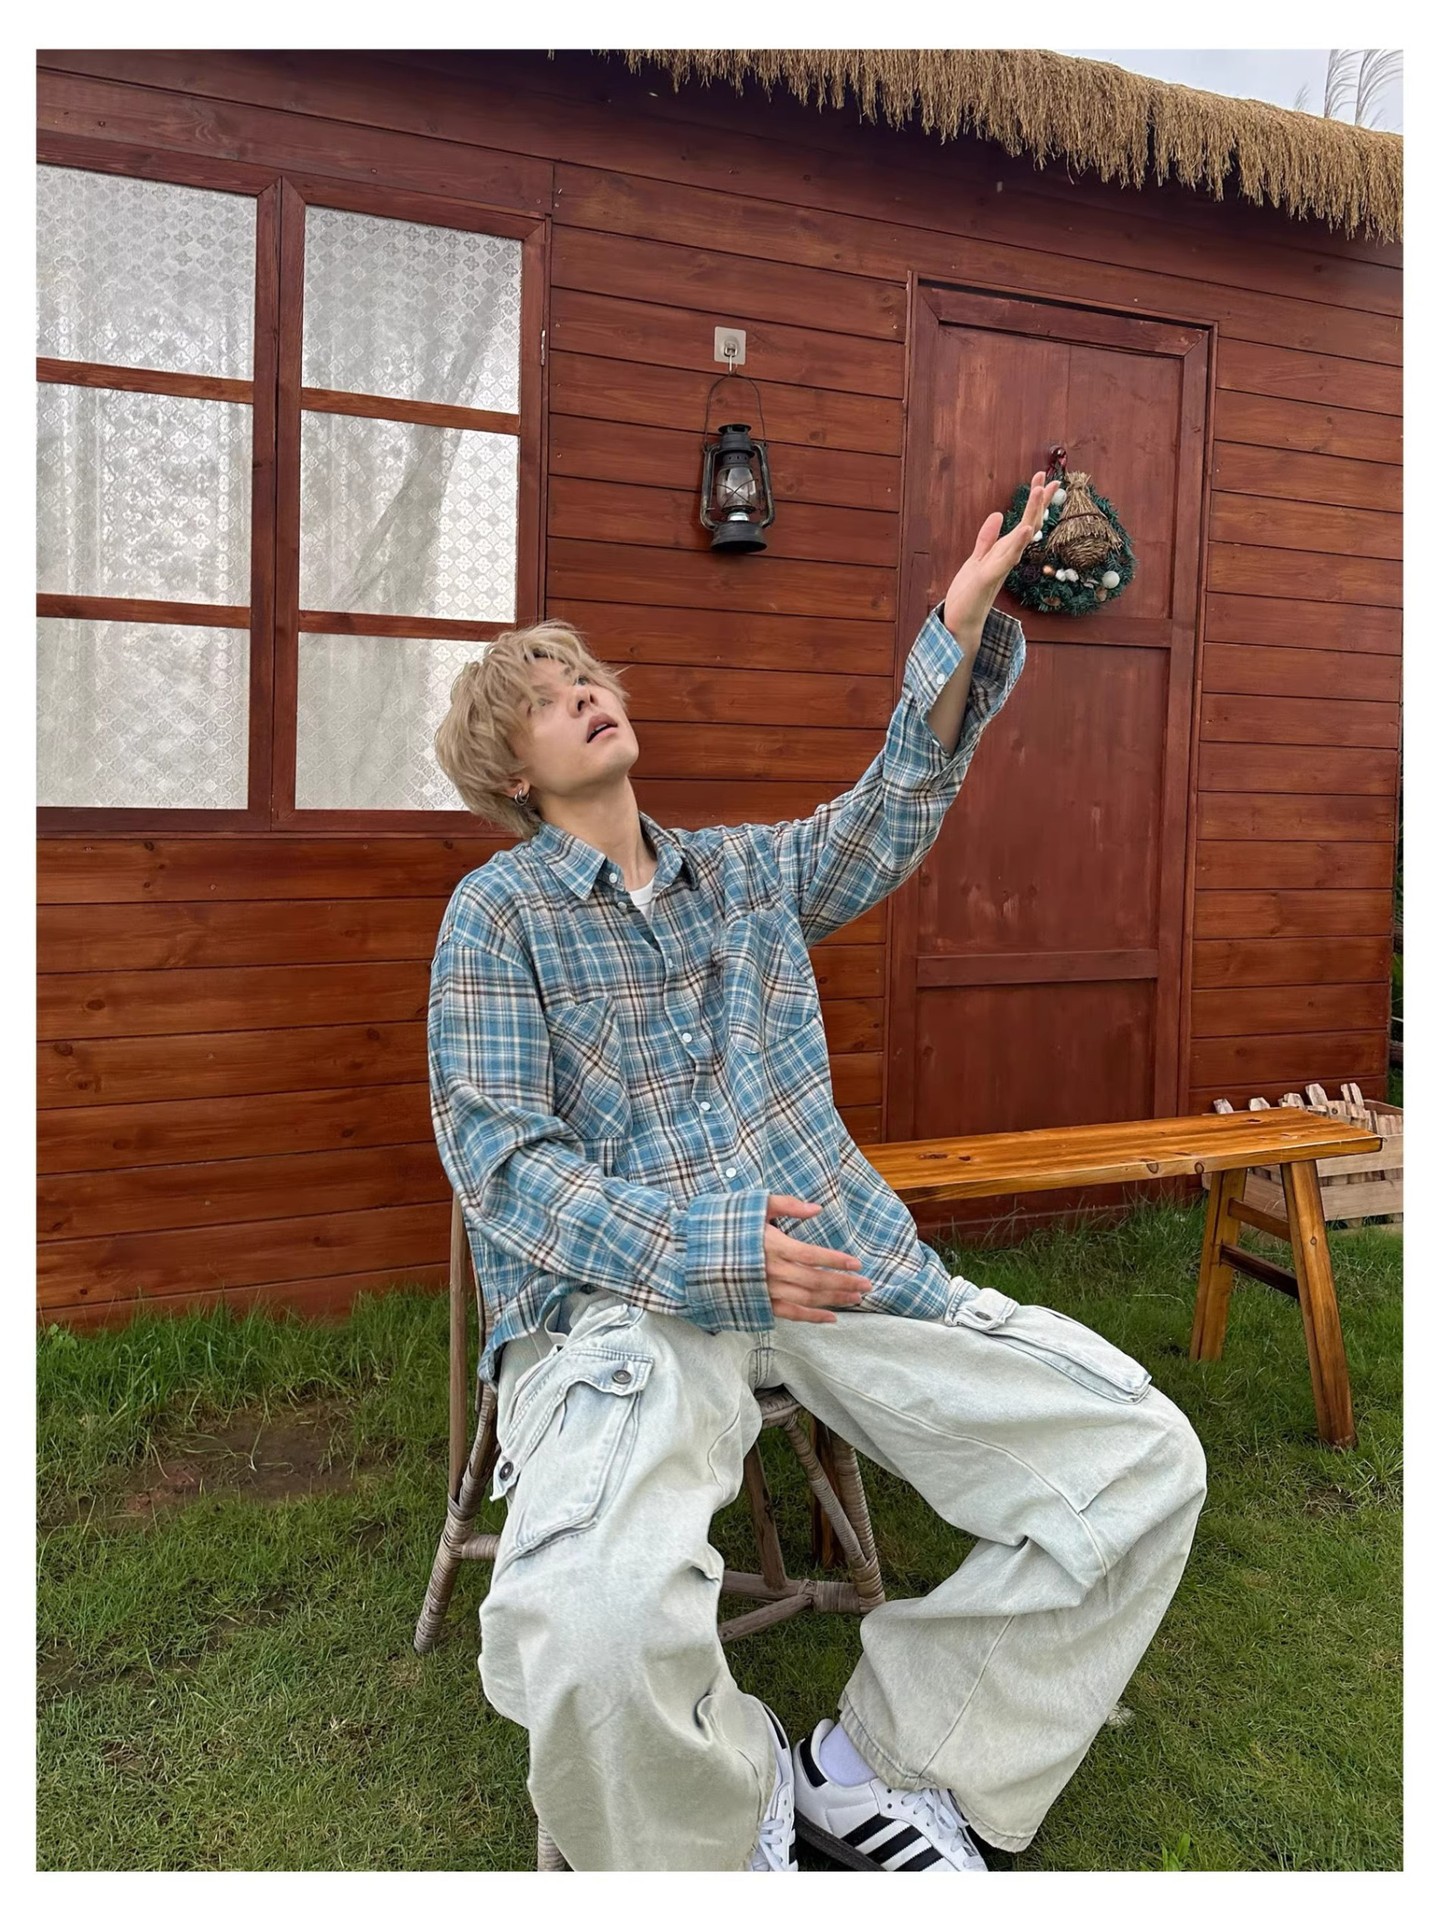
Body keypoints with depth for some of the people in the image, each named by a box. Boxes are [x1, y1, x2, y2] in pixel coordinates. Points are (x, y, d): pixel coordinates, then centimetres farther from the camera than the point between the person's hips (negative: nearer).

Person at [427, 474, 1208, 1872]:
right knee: (595, 1621, -35)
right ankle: (731, 1809, 3)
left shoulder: (745, 870, 20)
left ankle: (881, 1759, 9)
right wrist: (696, 1251, -20)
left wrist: (961, 630, -3)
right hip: (621, 1291, -5)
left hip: (837, 1255, 5)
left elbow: (888, 821, 10)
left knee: (1145, 1460, -8)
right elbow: (497, 1157, -6)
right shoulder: (498, 911, 3)